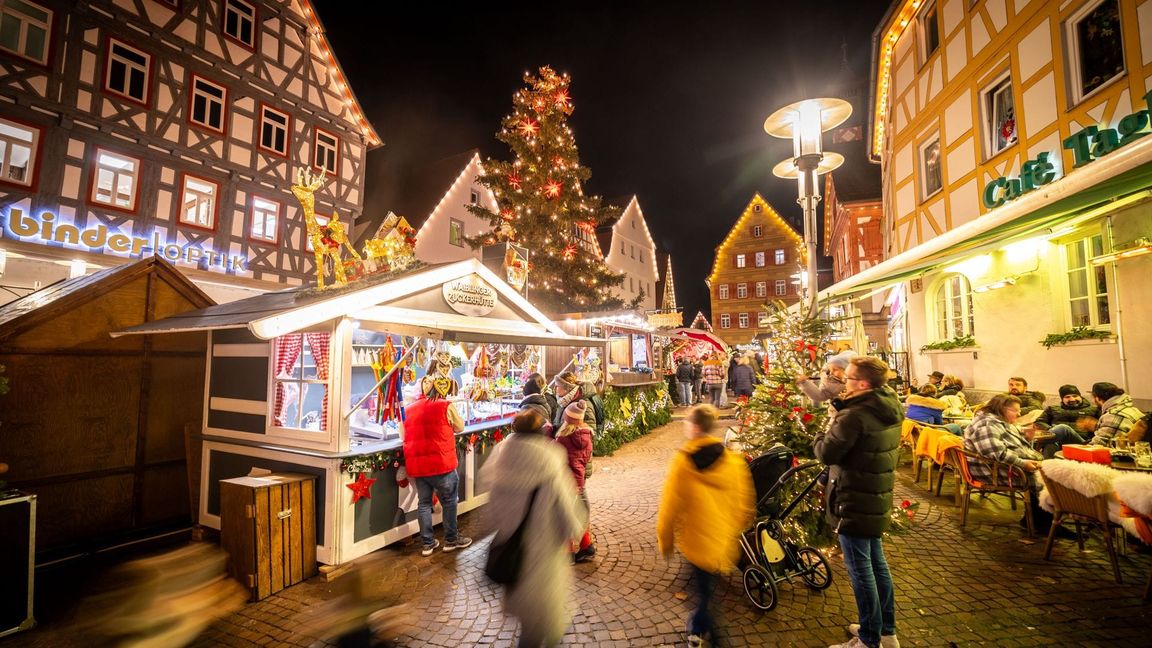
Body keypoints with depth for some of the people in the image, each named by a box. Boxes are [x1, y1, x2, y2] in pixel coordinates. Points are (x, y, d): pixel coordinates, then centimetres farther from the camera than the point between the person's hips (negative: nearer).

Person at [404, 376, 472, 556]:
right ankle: (451, 539, 23)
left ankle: (428, 543, 24)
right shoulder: (446, 406, -8)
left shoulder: (409, 409, 6)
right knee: (449, 501, 12)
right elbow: (460, 427, 7)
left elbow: (405, 435, 16)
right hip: (441, 463, -5)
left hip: (416, 464, 5)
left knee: (424, 503, 16)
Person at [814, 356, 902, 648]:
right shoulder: (890, 408, 2)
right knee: (877, 563, 22)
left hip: (854, 504, -9)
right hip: (877, 501, 9)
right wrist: (843, 409, 2)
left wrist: (823, 434, -2)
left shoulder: (855, 416, -27)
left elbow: (827, 453, -21)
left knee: (860, 570, 6)